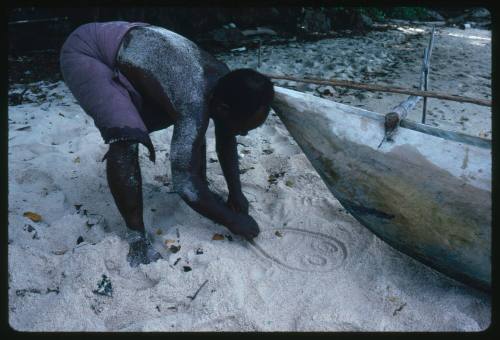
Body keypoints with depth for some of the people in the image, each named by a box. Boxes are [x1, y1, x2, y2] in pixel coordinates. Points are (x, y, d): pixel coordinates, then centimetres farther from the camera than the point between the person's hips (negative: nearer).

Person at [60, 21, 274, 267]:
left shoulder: (224, 83, -12)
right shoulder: (196, 100, -37)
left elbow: (226, 140, 3)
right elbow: (184, 182, -33)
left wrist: (235, 194, 1)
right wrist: (232, 220, -21)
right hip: (86, 52, -8)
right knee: (127, 138, -29)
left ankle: (202, 195, 20)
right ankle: (136, 237, -14)